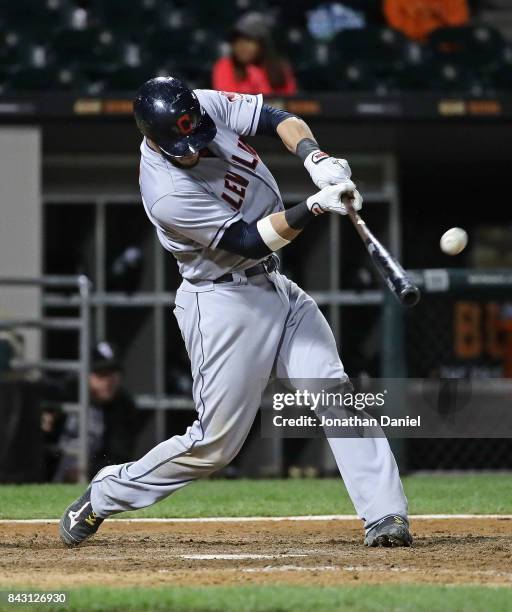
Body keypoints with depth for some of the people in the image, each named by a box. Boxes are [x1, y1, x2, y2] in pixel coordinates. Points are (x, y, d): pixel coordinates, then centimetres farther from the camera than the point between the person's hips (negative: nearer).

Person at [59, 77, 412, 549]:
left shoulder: (206, 105, -8)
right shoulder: (167, 193, -27)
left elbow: (279, 120, -4)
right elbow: (252, 241, -25)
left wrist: (316, 158, -24)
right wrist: (315, 207, -35)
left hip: (276, 288, 7)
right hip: (224, 302, -7)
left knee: (334, 391, -9)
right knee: (216, 443, -1)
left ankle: (386, 515, -14)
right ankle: (102, 498, 18)